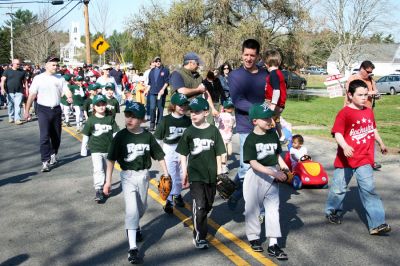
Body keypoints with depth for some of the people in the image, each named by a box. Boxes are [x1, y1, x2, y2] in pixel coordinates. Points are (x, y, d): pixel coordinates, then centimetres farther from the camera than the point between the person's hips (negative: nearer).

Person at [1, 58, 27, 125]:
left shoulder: (22, 71, 9)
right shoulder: (7, 71, 4)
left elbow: (25, 81, 14)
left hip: (19, 92, 0)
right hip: (9, 92, 0)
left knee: (18, 105, -9)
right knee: (10, 106, 9)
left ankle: (17, 119, -11)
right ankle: (11, 118, 24)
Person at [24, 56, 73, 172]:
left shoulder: (60, 78, 6)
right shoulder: (39, 78, -3)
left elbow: (66, 90, -4)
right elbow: (32, 95, -2)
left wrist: (70, 97, -28)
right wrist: (27, 111, -3)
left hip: (56, 109, 4)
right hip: (43, 110, -3)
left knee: (56, 136, 13)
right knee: (45, 136, -11)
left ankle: (53, 155, 34)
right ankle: (45, 161, -8)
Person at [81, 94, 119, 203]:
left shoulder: (110, 119, 1)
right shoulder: (91, 120, -5)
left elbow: (115, 133, 6)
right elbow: (85, 135, 2)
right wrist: (83, 148, 4)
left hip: (108, 149, 3)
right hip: (96, 150, -3)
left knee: (104, 170, 16)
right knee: (98, 170, -14)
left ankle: (104, 187, 32)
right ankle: (98, 190, -10)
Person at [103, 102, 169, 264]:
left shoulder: (148, 136, -5)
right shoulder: (120, 137, -11)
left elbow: (159, 156, 3)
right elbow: (111, 159, -6)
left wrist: (166, 176, 0)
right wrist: (108, 181, -8)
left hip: (143, 175, 3)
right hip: (128, 176, -3)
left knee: (141, 209, 18)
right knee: (132, 210, -11)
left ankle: (134, 226, 50)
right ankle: (132, 247, -5)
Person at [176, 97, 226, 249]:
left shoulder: (213, 131, -1)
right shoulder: (189, 132, -3)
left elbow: (218, 154, 5)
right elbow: (183, 154, 3)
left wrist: (219, 173, 4)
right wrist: (185, 173, 0)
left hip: (211, 174, 2)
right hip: (195, 174, -2)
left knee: (208, 205, 14)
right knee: (199, 205, -9)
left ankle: (199, 222, 41)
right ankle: (199, 237, 0)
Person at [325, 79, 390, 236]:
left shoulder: (369, 111, 6)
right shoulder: (345, 113, -13)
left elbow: (373, 129, 23)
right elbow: (337, 133, -21)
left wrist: (381, 144, 32)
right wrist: (345, 146, -37)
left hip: (364, 159, 4)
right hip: (346, 158, -3)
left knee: (369, 189, -5)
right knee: (338, 188, 12)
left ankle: (377, 224, -5)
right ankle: (332, 211, 37)